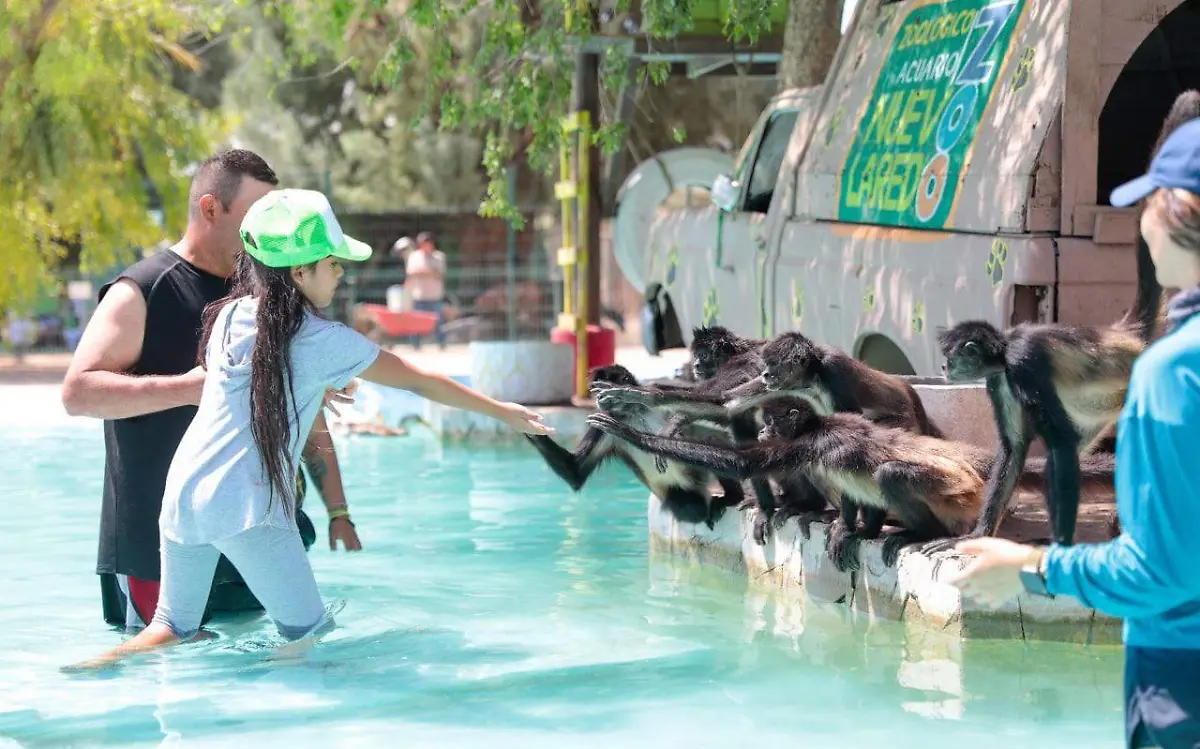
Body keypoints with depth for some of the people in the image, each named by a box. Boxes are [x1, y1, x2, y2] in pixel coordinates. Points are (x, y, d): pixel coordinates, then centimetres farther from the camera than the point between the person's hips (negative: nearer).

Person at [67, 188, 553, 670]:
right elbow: (419, 381, 2)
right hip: (248, 505, -6)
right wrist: (502, 412, 12)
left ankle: (93, 670, -2)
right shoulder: (321, 341, -5)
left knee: (174, 629, 15)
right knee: (310, 636, 3)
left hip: (182, 491, 6)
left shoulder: (229, 316, 11)